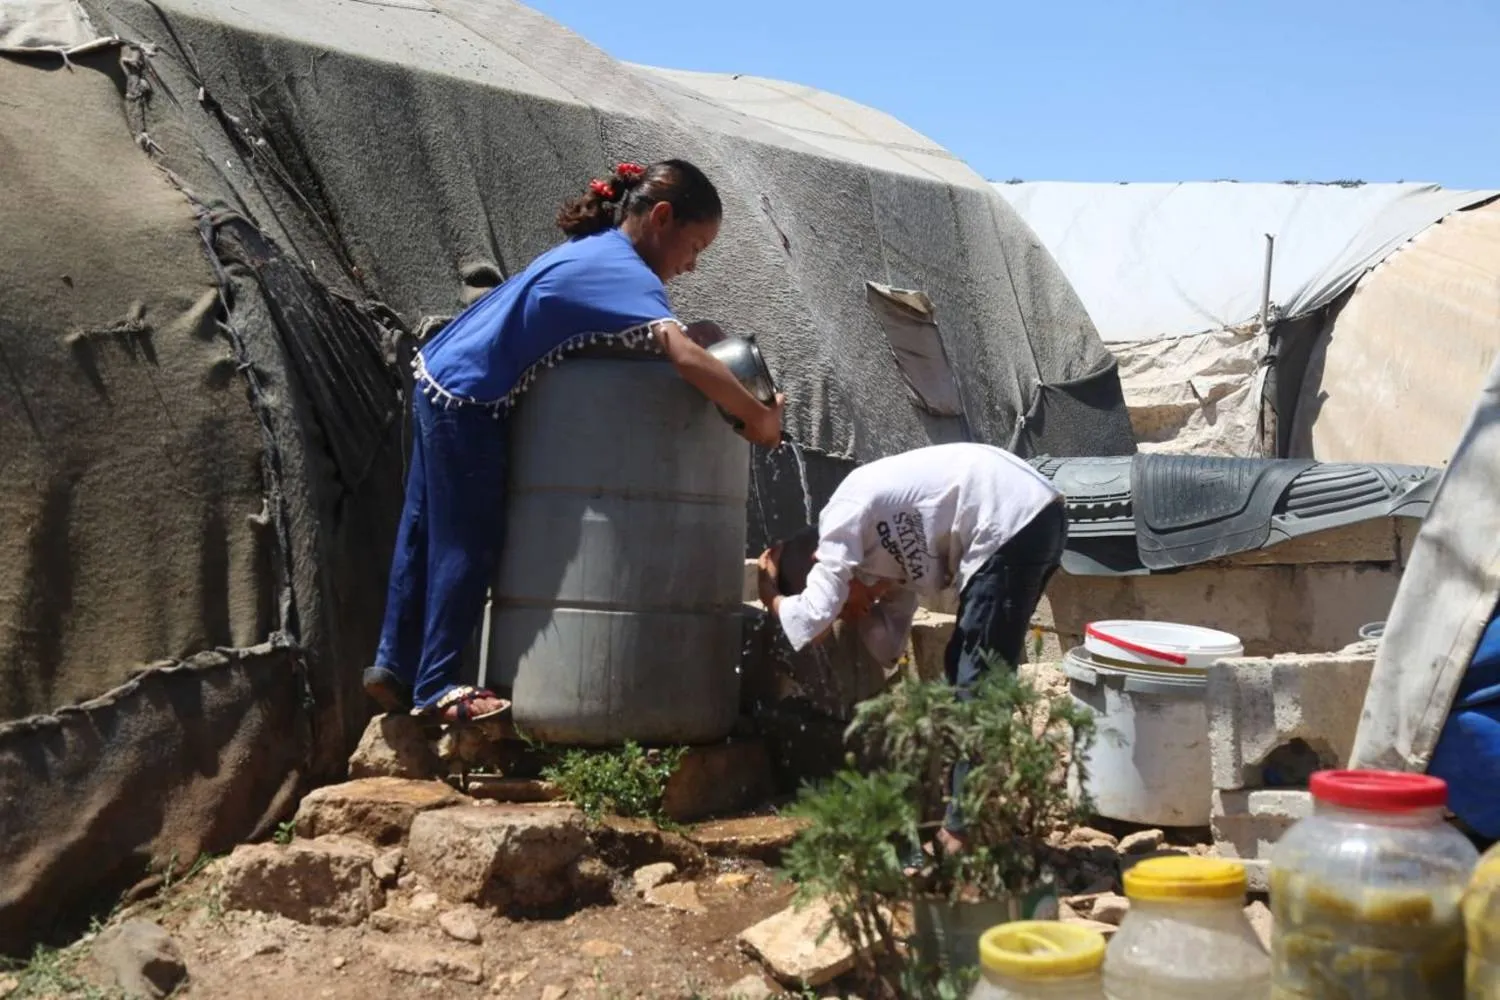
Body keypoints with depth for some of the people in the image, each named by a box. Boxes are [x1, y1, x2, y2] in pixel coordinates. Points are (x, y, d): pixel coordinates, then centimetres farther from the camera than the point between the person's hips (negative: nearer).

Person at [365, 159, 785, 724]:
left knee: (425, 534, 16)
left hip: (438, 381, 10)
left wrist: (687, 338, -2)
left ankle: (396, 666, 26)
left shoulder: (595, 249, 9)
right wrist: (760, 419, -25)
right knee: (469, 545, 1)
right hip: (467, 401, -10)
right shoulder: (623, 269, -20)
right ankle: (436, 687, 12)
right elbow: (685, 356, -32)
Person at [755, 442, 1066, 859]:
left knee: (978, 682, -4)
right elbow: (887, 644, 21)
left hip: (1014, 522, -10)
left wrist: (771, 597, 7)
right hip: (1034, 518, 10)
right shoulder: (883, 551, 22)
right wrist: (852, 599, 12)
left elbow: (812, 625, -11)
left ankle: (965, 832, 1)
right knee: (964, 671, 16)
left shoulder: (843, 519, -4)